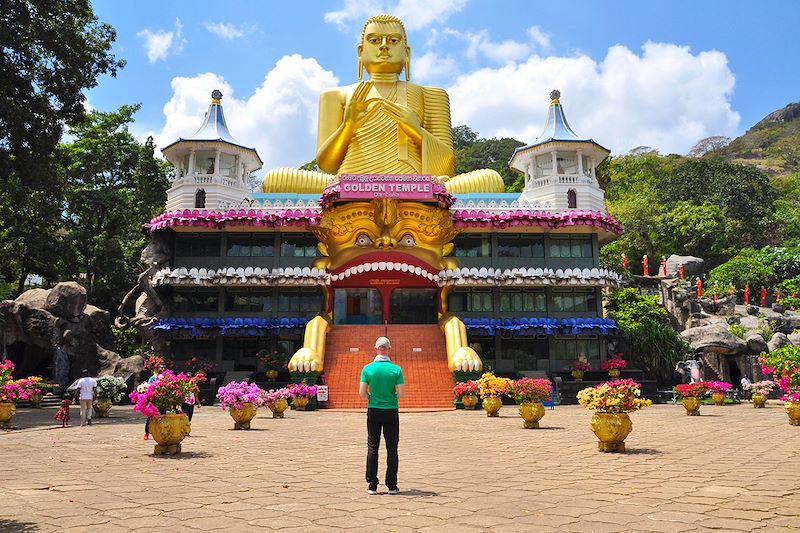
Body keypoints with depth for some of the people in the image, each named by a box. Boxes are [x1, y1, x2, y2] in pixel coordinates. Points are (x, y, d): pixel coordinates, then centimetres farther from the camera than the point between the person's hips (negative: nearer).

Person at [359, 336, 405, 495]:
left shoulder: (367, 368, -6)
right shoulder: (396, 369, -7)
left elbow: (362, 393, -6)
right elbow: (401, 393, -9)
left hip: (373, 412, 1)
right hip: (391, 412, -1)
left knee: (372, 448, 7)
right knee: (392, 449, 7)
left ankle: (372, 485, 8)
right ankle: (392, 485, 10)